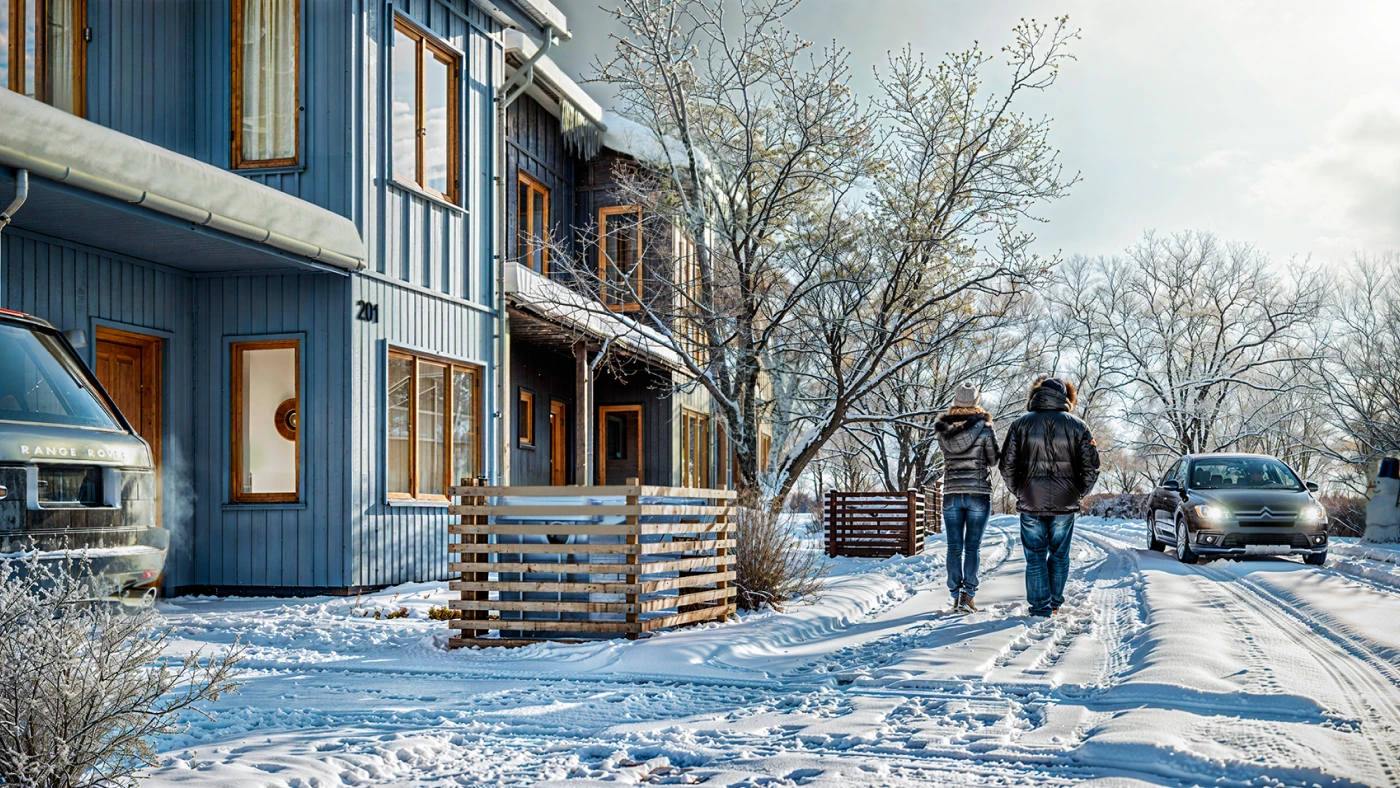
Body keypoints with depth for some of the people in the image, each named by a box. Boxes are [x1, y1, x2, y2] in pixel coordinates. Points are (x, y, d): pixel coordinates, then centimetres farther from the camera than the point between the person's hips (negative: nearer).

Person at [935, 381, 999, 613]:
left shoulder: (943, 430, 1)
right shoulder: (984, 428, -8)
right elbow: (994, 461, 2)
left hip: (951, 493, 2)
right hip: (978, 493, -2)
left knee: (954, 548, 7)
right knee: (973, 547, 2)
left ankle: (956, 595, 6)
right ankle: (967, 595, -5)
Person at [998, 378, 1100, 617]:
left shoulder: (1021, 424, 0)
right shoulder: (1077, 426, 1)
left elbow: (1007, 465, -1)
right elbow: (1091, 467, 0)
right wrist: (1078, 493, 13)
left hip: (1031, 502, -1)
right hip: (1065, 503, 1)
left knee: (1035, 556, 7)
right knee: (1059, 555, 14)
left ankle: (1040, 606, 8)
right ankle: (1055, 603, 22)